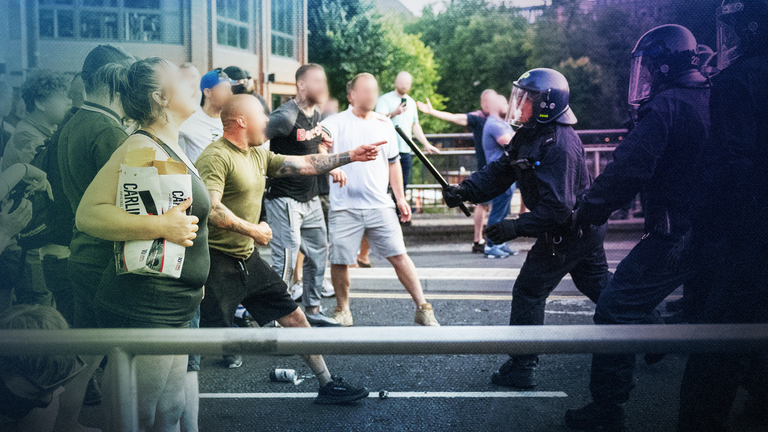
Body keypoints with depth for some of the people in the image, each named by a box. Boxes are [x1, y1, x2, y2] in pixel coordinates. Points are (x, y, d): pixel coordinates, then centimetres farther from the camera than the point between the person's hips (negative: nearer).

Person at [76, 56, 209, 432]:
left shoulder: (172, 149, 16)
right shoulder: (141, 148, -16)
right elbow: (88, 214, -22)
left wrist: (193, 278, 26)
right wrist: (161, 226, -28)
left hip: (173, 310, 10)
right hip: (143, 311, -10)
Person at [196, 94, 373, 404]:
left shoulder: (258, 155, 13)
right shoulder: (216, 157, -17)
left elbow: (304, 164, 18)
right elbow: (210, 208, -29)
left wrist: (350, 156, 17)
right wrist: (253, 231, -19)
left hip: (248, 259, 10)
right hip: (217, 260, -9)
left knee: (293, 316, 12)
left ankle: (327, 384, 24)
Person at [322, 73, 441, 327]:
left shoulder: (385, 125, 15)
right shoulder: (337, 122, 2)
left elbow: (393, 163, 21)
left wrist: (400, 198, 17)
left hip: (379, 206, 2)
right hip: (344, 207, -2)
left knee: (398, 255, -1)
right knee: (340, 261, 3)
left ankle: (423, 309, 7)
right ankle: (342, 311, 23)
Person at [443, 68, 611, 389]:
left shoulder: (559, 145, -27)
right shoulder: (528, 136, 4)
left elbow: (558, 205, -31)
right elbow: (499, 173, 3)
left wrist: (517, 227, -32)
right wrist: (465, 190, -12)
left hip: (568, 232, -10)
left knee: (528, 292, -3)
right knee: (597, 284, 23)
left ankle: (522, 369, 6)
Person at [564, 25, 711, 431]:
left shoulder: (667, 105, -15)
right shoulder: (715, 101, 11)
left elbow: (628, 168, -21)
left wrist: (589, 209, -9)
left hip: (674, 235, -9)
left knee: (616, 311, -4)